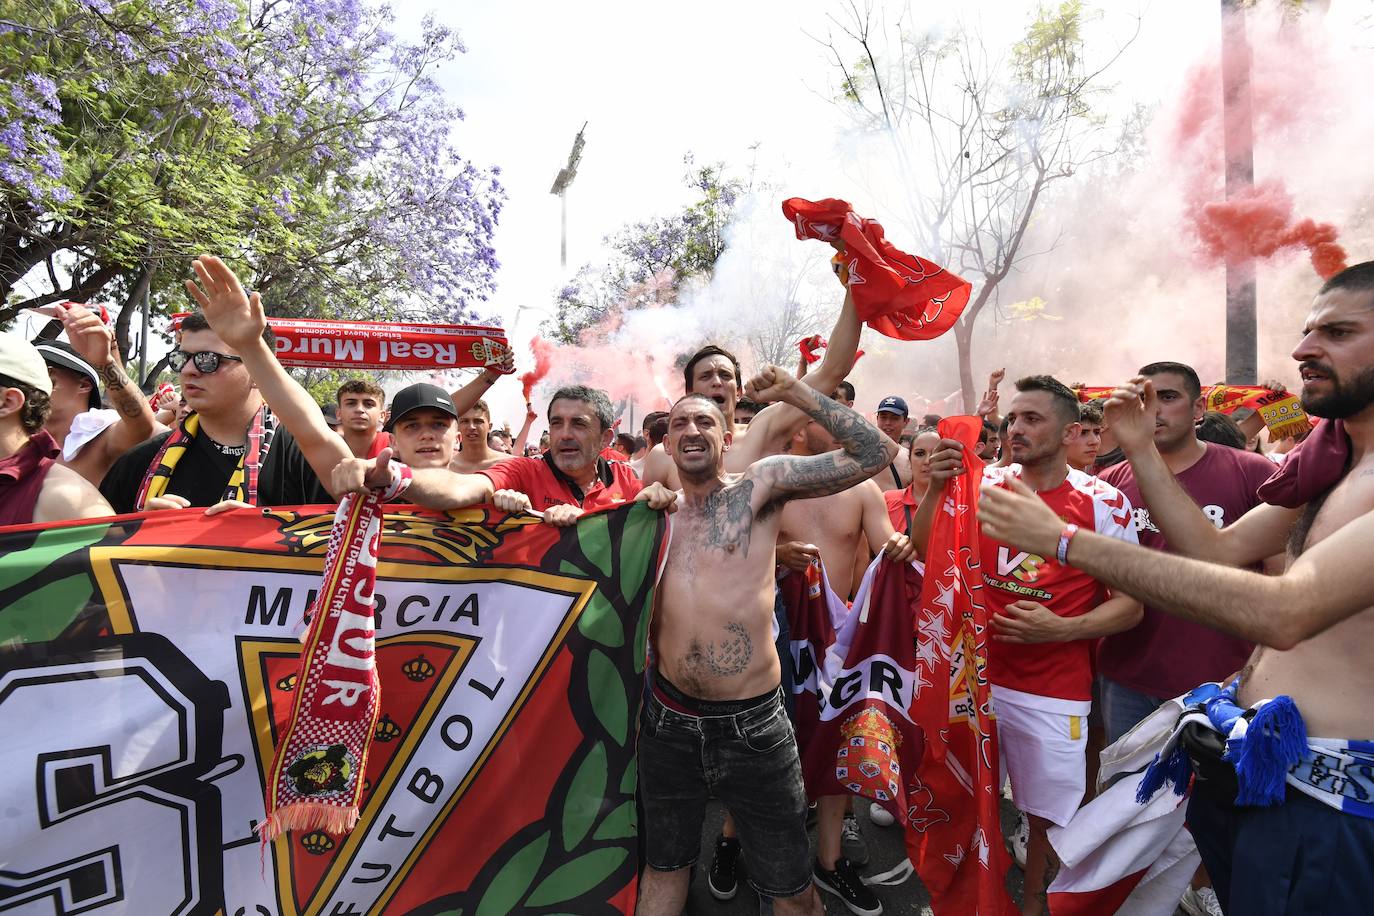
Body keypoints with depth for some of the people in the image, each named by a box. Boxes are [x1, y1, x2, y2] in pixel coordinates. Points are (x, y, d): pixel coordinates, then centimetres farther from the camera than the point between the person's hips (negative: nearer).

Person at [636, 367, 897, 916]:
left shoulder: (761, 484, -3)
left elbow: (876, 454, -8)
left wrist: (795, 392, -14)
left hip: (752, 726, -3)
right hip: (669, 722, 3)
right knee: (662, 868, 23)